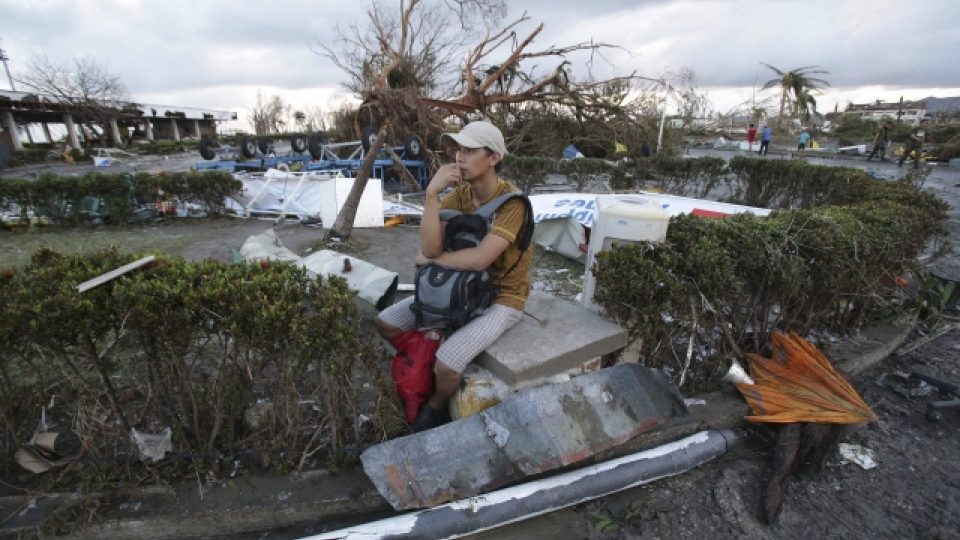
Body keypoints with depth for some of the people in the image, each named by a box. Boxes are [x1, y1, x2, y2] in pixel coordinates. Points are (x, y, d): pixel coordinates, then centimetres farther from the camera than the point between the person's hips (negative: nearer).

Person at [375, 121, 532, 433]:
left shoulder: (512, 201, -21)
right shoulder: (458, 194, -3)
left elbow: (479, 258, -32)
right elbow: (430, 247, -17)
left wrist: (429, 260, -17)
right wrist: (432, 193, -27)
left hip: (502, 298, -6)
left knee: (446, 365, -26)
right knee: (386, 324, 1)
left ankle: (435, 408, 11)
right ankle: (424, 368, 26)